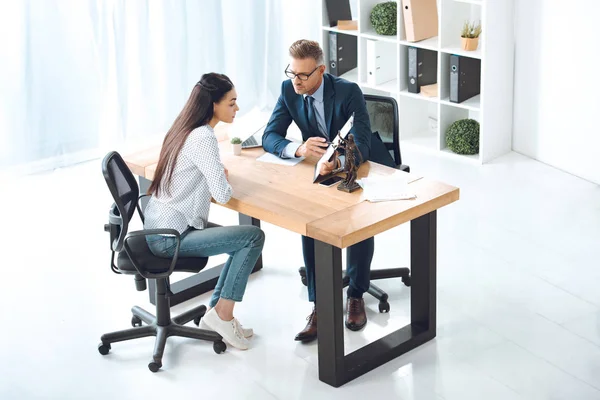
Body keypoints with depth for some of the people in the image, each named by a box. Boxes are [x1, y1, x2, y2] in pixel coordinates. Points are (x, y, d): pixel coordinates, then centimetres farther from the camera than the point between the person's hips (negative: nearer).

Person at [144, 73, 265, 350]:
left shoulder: (184, 129, 8)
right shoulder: (203, 138, -20)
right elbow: (222, 195, -25)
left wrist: (218, 176, 3)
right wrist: (224, 179, -3)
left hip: (160, 229, 9)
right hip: (170, 238, -9)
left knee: (245, 239, 13)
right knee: (254, 237, -8)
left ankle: (216, 312, 16)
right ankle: (222, 314, 1)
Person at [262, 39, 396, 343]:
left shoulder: (348, 92, -24)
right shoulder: (289, 90, -10)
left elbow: (361, 147, -30)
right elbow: (269, 137, -11)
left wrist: (337, 163, -53)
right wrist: (299, 149, -34)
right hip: (325, 170, 4)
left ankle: (356, 294, -4)